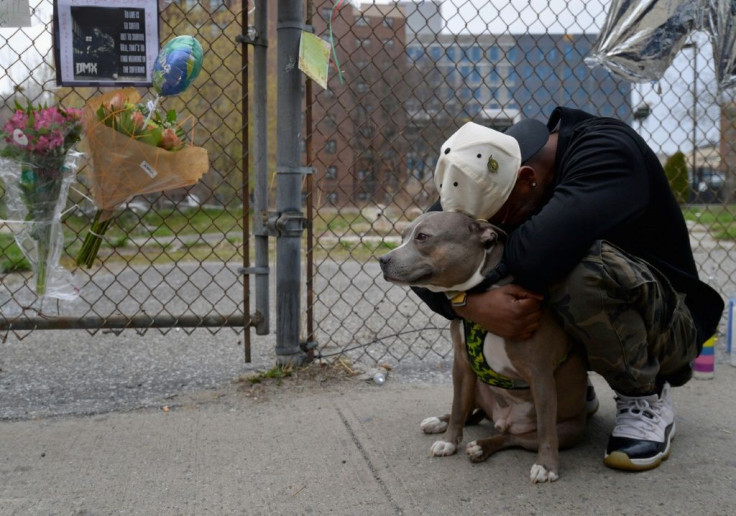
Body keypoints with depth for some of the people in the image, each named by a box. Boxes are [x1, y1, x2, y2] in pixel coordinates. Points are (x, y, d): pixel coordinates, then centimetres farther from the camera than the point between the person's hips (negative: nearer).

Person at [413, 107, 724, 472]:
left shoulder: (607, 151, -26)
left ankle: (646, 400, -11)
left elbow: (542, 249, -44)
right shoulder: (491, 174, -7)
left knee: (583, 267, -37)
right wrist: (470, 305, -34)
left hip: (666, 327, -6)